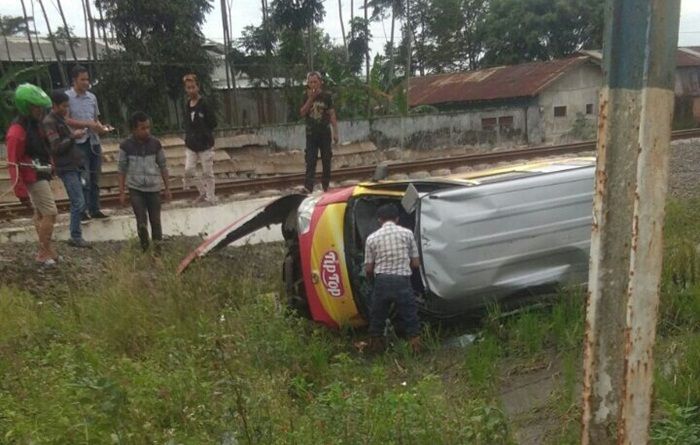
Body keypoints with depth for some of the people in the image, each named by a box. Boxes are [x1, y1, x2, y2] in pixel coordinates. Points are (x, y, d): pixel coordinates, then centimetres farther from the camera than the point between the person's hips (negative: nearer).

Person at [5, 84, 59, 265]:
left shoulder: (34, 124, 6)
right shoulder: (17, 132, -22)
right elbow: (13, 164, -21)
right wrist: (21, 191, -19)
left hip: (41, 175, 9)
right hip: (33, 178, -9)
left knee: (40, 213, 16)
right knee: (51, 213, -8)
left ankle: (47, 249, 26)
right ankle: (44, 253, 2)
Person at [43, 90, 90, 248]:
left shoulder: (60, 119, 16)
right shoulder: (49, 122, -12)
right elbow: (56, 148, -18)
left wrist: (76, 134, 7)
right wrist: (73, 137, -19)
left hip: (75, 166, 9)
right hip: (66, 168, -9)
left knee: (77, 202, 14)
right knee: (79, 203, -10)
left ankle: (76, 228, 24)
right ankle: (76, 237, -2)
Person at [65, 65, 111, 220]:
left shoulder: (92, 97, 12)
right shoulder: (67, 97, -5)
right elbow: (66, 120, -11)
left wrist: (102, 127, -3)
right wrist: (88, 124, -18)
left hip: (94, 141, 6)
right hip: (78, 143, -5)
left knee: (95, 178, 9)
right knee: (84, 179, -6)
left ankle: (95, 209, 17)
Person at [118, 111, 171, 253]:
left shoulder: (155, 144, -3)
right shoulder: (126, 146, -6)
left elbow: (163, 166, 5)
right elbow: (122, 170, 0)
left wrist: (167, 188, 6)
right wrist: (122, 192, 1)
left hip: (154, 188, 1)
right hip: (135, 189, -1)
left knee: (155, 220, 6)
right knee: (141, 222, -3)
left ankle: (157, 249, 19)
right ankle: (144, 248, 16)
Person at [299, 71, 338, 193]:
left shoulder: (326, 96, -3)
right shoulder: (306, 96, 2)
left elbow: (332, 114, -2)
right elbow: (302, 113, -7)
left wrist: (335, 132, -6)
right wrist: (310, 99, -15)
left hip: (325, 132, 0)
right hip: (311, 133, 1)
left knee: (326, 160, 7)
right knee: (310, 161, -4)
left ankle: (326, 185, 20)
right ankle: (308, 187, -10)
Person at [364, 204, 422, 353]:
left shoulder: (372, 238, 4)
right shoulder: (407, 233, 5)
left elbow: (368, 269, 6)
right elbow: (415, 263, 7)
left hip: (382, 281, 1)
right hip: (402, 281, -1)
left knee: (377, 317, 15)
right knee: (410, 317, 9)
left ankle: (374, 346, 24)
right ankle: (416, 347, 9)